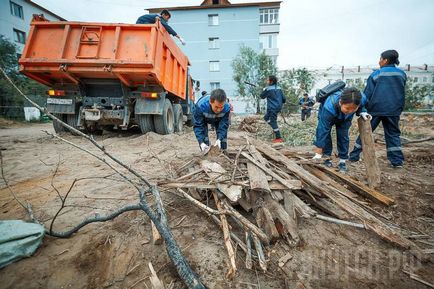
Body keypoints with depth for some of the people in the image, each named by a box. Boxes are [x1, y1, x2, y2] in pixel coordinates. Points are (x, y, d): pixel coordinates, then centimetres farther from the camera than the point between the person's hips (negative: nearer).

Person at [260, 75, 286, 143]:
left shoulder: (268, 89, -13)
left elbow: (262, 96, 0)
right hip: (278, 107, 8)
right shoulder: (279, 89, 8)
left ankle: (279, 138, -2)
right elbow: (284, 99, 9)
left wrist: (264, 90, 16)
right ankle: (275, 129, 22)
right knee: (266, 117, 24)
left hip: (272, 108, -8)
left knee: (273, 122, -3)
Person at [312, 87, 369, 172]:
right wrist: (319, 152, -42)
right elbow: (322, 129, -44)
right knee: (325, 134, -12)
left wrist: (362, 112, -31)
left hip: (345, 118, 3)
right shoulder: (329, 107, -49)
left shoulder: (362, 99, -35)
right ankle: (327, 158, 4)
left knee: (343, 136, -4)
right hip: (326, 114, -3)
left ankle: (342, 161, 7)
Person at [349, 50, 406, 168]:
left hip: (376, 109, -3)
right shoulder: (402, 74, 10)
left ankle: (354, 156, 6)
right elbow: (402, 94, 16)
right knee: (393, 134, 10)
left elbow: (367, 93, -5)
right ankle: (397, 160, 9)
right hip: (394, 110, 3)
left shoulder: (376, 74, -2)